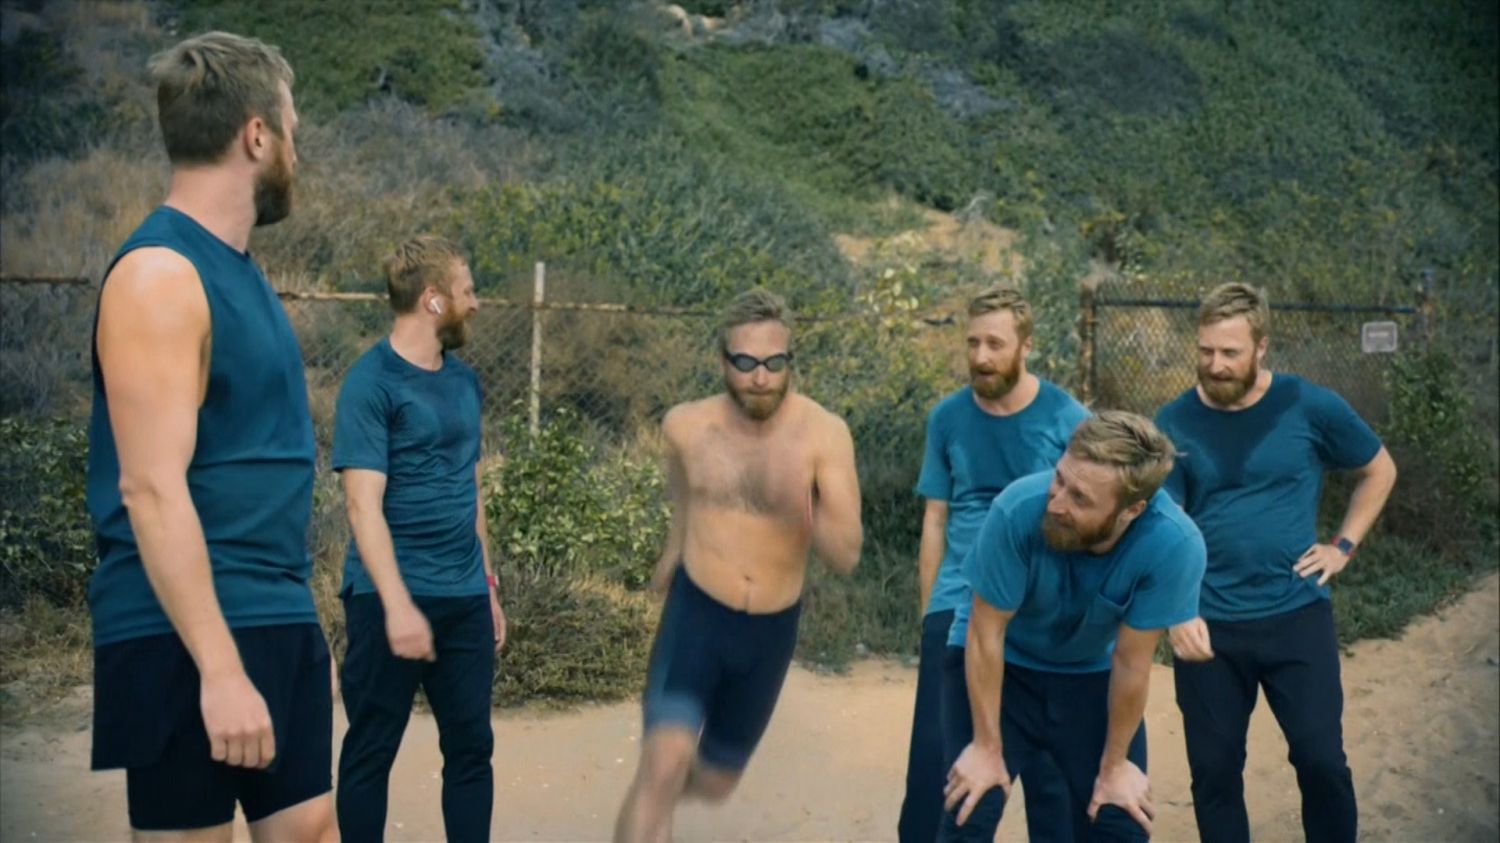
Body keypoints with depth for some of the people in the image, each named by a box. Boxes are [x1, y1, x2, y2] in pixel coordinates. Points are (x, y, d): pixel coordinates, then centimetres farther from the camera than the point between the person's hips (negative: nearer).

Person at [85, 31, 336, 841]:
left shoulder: (239, 271, 13)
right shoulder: (161, 272, -14)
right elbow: (153, 490, -21)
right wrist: (219, 667, -25)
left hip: (279, 624, 9)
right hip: (188, 638, -9)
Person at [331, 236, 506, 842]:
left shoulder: (463, 380, 12)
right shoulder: (371, 382, -9)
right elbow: (364, 504, -15)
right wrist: (398, 604, -22)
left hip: (464, 598, 6)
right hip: (391, 597, -6)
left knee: (471, 746, 9)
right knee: (372, 750, 5)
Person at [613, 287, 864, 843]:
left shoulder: (825, 434, -16)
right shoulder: (686, 426, -8)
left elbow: (846, 557, -19)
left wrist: (807, 510, -39)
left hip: (771, 630, 1)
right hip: (695, 614, -1)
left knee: (714, 781, 19)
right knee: (664, 766, -25)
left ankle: (655, 794, 54)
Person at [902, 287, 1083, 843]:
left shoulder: (1067, 418, -4)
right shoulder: (947, 417, 3)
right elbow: (936, 519, 9)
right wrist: (928, 611, 8)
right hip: (957, 612, 2)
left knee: (1047, 759, 8)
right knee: (939, 760, 4)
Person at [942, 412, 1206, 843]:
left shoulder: (1175, 545, -34)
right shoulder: (1018, 509, -36)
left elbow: (1130, 662, -21)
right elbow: (986, 634, -22)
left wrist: (1114, 764, -8)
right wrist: (987, 747, -14)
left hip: (1094, 679, 1)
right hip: (1005, 670, -1)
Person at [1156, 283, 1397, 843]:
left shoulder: (1309, 407, -5)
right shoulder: (1175, 424, -4)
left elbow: (1379, 470, 11)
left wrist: (1343, 546, 2)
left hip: (1297, 615, -1)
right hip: (1208, 625, 1)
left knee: (1321, 760, -1)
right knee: (1213, 770, 7)